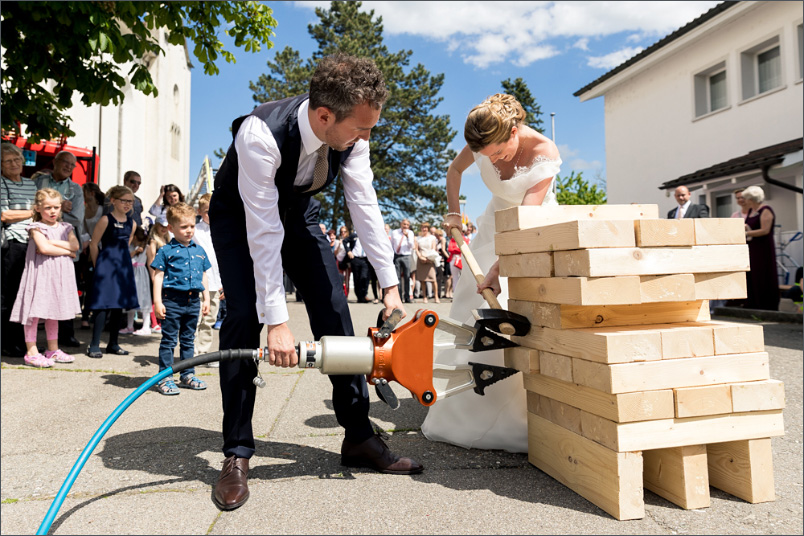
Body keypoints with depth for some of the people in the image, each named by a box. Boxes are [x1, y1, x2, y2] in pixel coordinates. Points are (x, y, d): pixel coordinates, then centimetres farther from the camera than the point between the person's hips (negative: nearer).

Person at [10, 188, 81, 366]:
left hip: (60, 274, 5)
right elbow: (44, 248, -18)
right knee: (35, 312, -4)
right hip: (41, 272, -5)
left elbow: (75, 245, -3)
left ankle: (53, 350, 20)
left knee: (53, 312, 13)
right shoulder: (36, 228, -4)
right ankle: (31, 352, 3)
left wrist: (53, 242, -12)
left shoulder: (65, 227, 12)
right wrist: (66, 251, -8)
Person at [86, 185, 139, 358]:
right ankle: (94, 345, -3)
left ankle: (113, 344, 19)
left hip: (124, 267, 6)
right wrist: (99, 266, 2)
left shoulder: (132, 224, 9)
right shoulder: (105, 220, -7)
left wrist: (122, 259, 17)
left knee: (119, 306, 9)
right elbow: (94, 244, -3)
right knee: (104, 305, -9)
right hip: (106, 266, -6)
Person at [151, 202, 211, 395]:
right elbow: (158, 276, -6)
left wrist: (206, 299, 13)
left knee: (188, 340, 14)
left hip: (193, 301, 5)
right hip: (173, 301, -5)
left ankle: (187, 375, 24)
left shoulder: (199, 251, 11)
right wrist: (158, 302, -11)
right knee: (169, 340, 2)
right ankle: (165, 377, 10)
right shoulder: (166, 251, -4)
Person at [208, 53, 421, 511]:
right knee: (244, 316, -20)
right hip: (240, 215, -4)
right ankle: (237, 453, -4)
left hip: (297, 210, 4)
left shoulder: (351, 135, -22)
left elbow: (365, 206, -16)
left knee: (335, 310, -4)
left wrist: (390, 285, -17)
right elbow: (263, 232, -37)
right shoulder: (261, 134, -38)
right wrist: (277, 320, -35)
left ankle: (359, 437, 8)